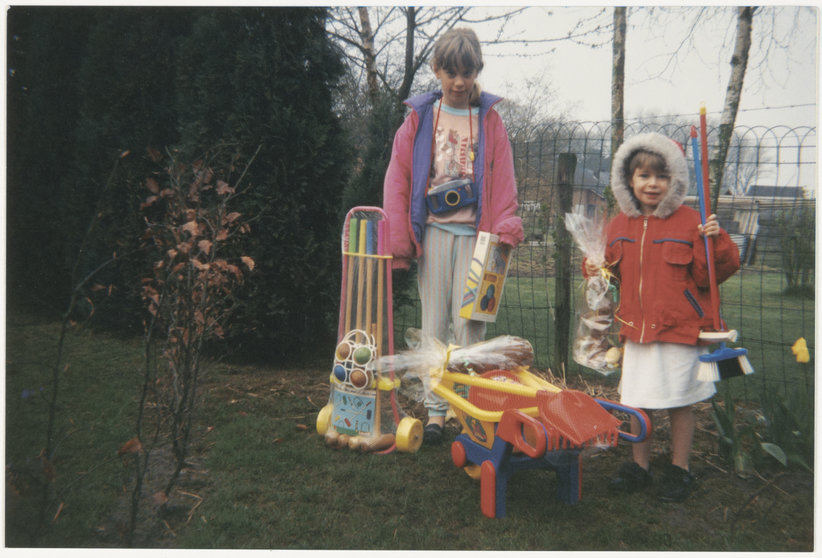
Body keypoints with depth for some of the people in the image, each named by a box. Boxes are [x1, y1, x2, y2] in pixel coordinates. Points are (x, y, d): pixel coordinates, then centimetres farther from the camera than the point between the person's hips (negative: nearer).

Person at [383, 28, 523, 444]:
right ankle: (435, 411, 11)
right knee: (434, 324, 4)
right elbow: (398, 179, 5)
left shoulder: (489, 119, 8)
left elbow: (502, 181, 4)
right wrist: (399, 239, -3)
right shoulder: (420, 117, 8)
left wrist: (505, 231, -9)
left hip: (474, 232, -1)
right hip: (433, 231, 1)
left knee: (468, 324, -2)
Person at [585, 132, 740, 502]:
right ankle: (639, 467, 29)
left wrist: (715, 242, -23)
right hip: (636, 329, 4)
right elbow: (613, 270, 20)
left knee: (680, 402, 8)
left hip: (680, 329, -4)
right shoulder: (619, 226, 6)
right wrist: (595, 269, 0)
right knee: (638, 401, 12)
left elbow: (708, 275, -8)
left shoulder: (689, 222, -7)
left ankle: (679, 471, 25)